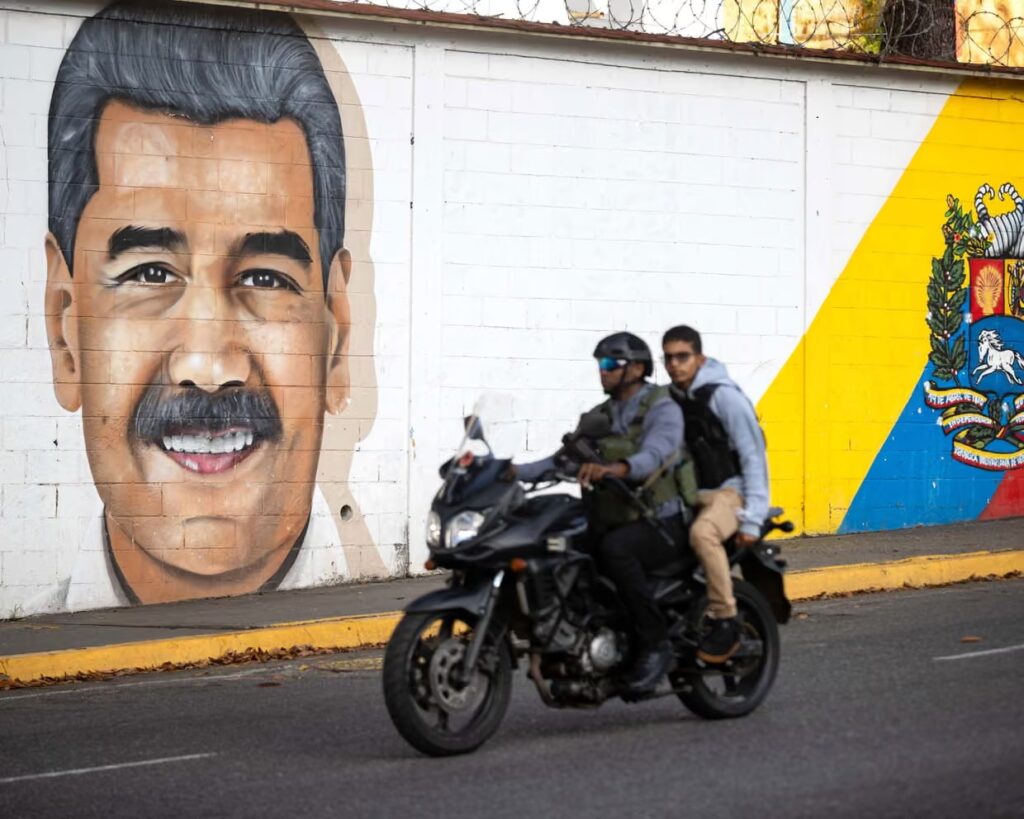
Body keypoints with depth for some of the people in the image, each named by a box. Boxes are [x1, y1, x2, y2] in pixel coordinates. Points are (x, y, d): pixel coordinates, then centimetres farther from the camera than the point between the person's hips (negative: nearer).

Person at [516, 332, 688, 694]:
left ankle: (655, 644, -27)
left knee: (615, 548, -37)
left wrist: (615, 468, -47)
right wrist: (515, 472, -5)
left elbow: (654, 454, -27)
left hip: (660, 523, -7)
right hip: (611, 523, 7)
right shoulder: (600, 417, 18)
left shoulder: (662, 410, -6)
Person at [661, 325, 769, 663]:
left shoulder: (723, 395, -10)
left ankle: (726, 622, -31)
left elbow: (754, 456, -11)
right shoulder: (668, 399, 10)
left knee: (702, 533, -38)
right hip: (686, 495, 7)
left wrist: (752, 519, -17)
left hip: (728, 491, -7)